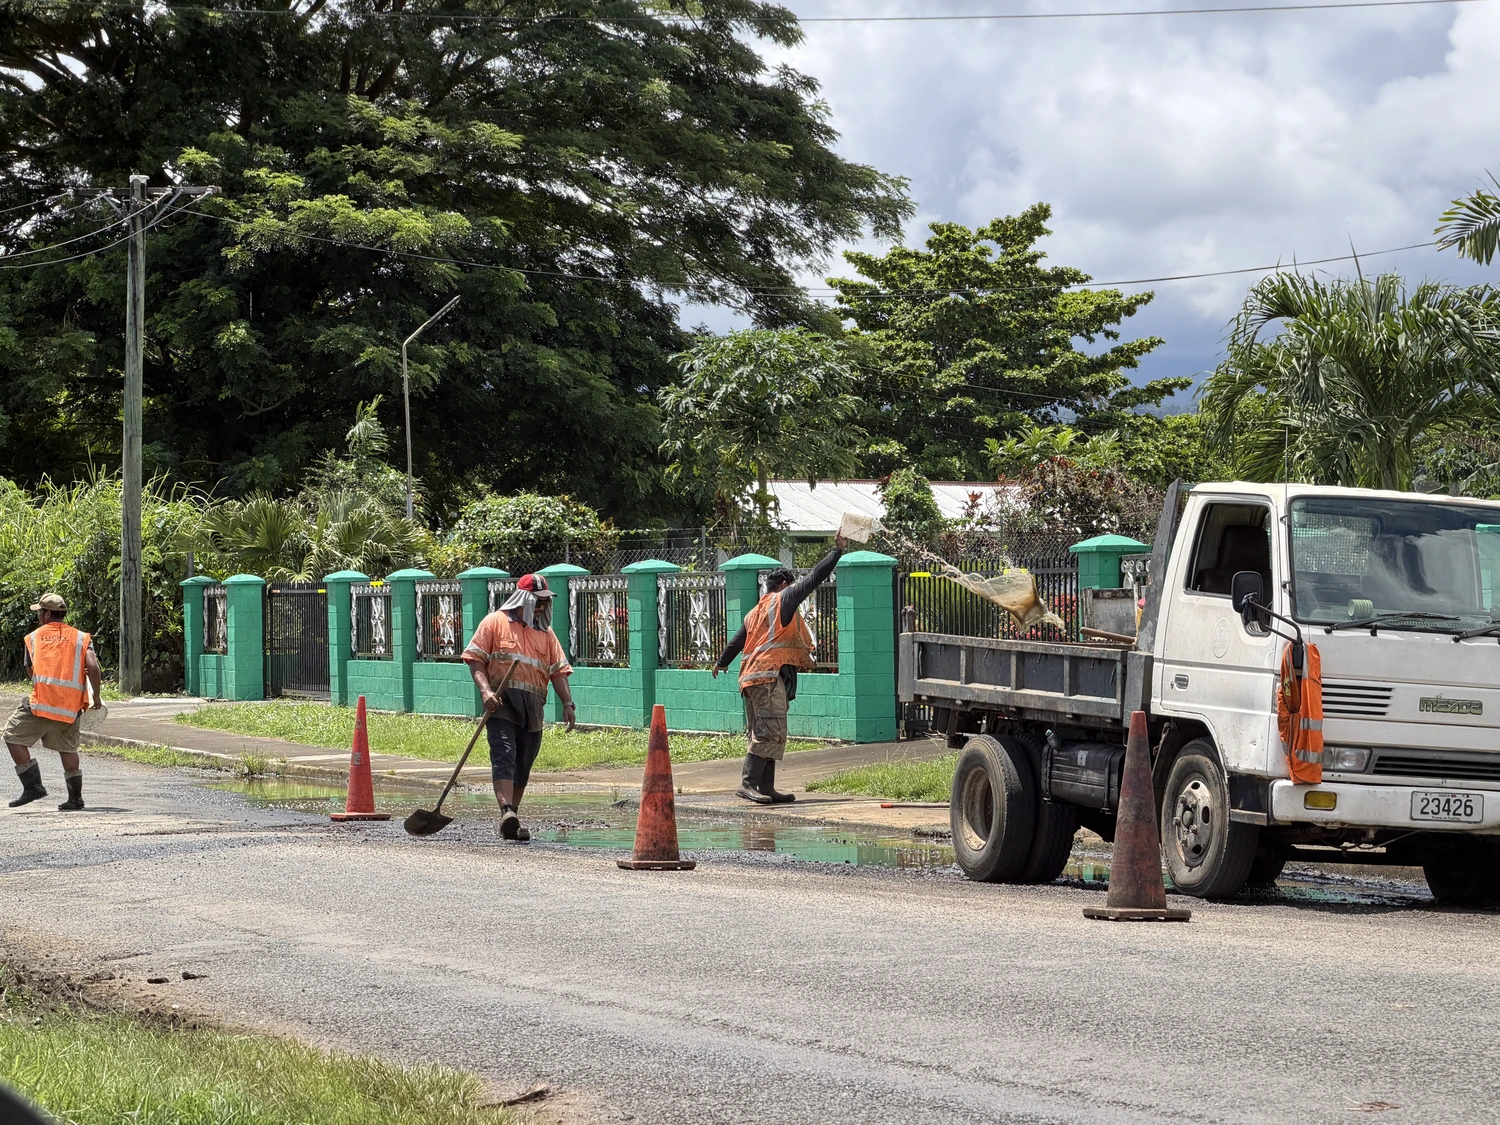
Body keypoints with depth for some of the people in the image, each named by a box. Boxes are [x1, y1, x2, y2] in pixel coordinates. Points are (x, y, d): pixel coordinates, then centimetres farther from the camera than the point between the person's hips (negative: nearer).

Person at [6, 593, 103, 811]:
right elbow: (93, 666, -5)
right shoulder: (81, 638, 10)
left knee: (13, 736, 8)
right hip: (71, 706, 3)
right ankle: (75, 797, 15)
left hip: (41, 702, -3)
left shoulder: (33, 637, 11)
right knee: (67, 748, 17)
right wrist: (95, 696, 4)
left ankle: (33, 786, -1)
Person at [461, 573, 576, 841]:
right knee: (504, 756, -19)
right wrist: (485, 690, -14)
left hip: (532, 708, 5)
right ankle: (507, 812, -33)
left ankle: (511, 823, 16)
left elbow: (558, 670, 16)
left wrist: (568, 703, 4)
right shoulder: (495, 622, 6)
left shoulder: (545, 632, 19)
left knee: (523, 765, 7)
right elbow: (475, 659, 1)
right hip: (501, 702, -5)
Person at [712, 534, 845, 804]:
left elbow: (737, 640, 32)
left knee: (763, 734, 9)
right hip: (770, 675, -10)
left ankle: (766, 788, 8)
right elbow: (813, 578, -2)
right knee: (770, 731, -15)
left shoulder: (756, 611, 23)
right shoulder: (783, 599, 1)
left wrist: (722, 662, 49)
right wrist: (837, 551, 5)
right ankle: (748, 784, -23)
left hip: (753, 676, 10)